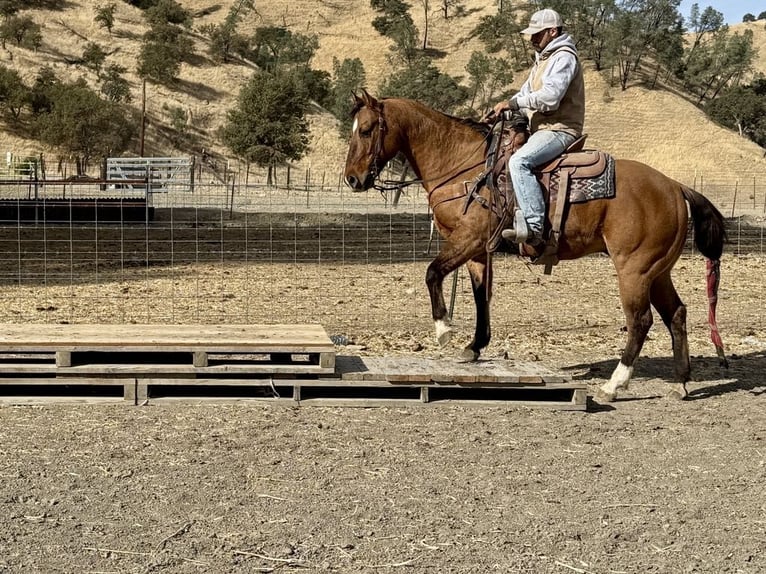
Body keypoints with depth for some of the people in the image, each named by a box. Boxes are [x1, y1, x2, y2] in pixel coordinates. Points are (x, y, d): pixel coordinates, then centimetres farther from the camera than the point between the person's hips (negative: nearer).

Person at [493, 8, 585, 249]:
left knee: (519, 161, -33)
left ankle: (533, 226, -40)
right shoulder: (543, 58, 22)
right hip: (542, 128, 11)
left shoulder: (564, 57, -11)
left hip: (559, 130, -11)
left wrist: (514, 103, -18)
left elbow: (549, 97, -24)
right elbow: (527, 93, 23)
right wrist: (503, 109, 6)